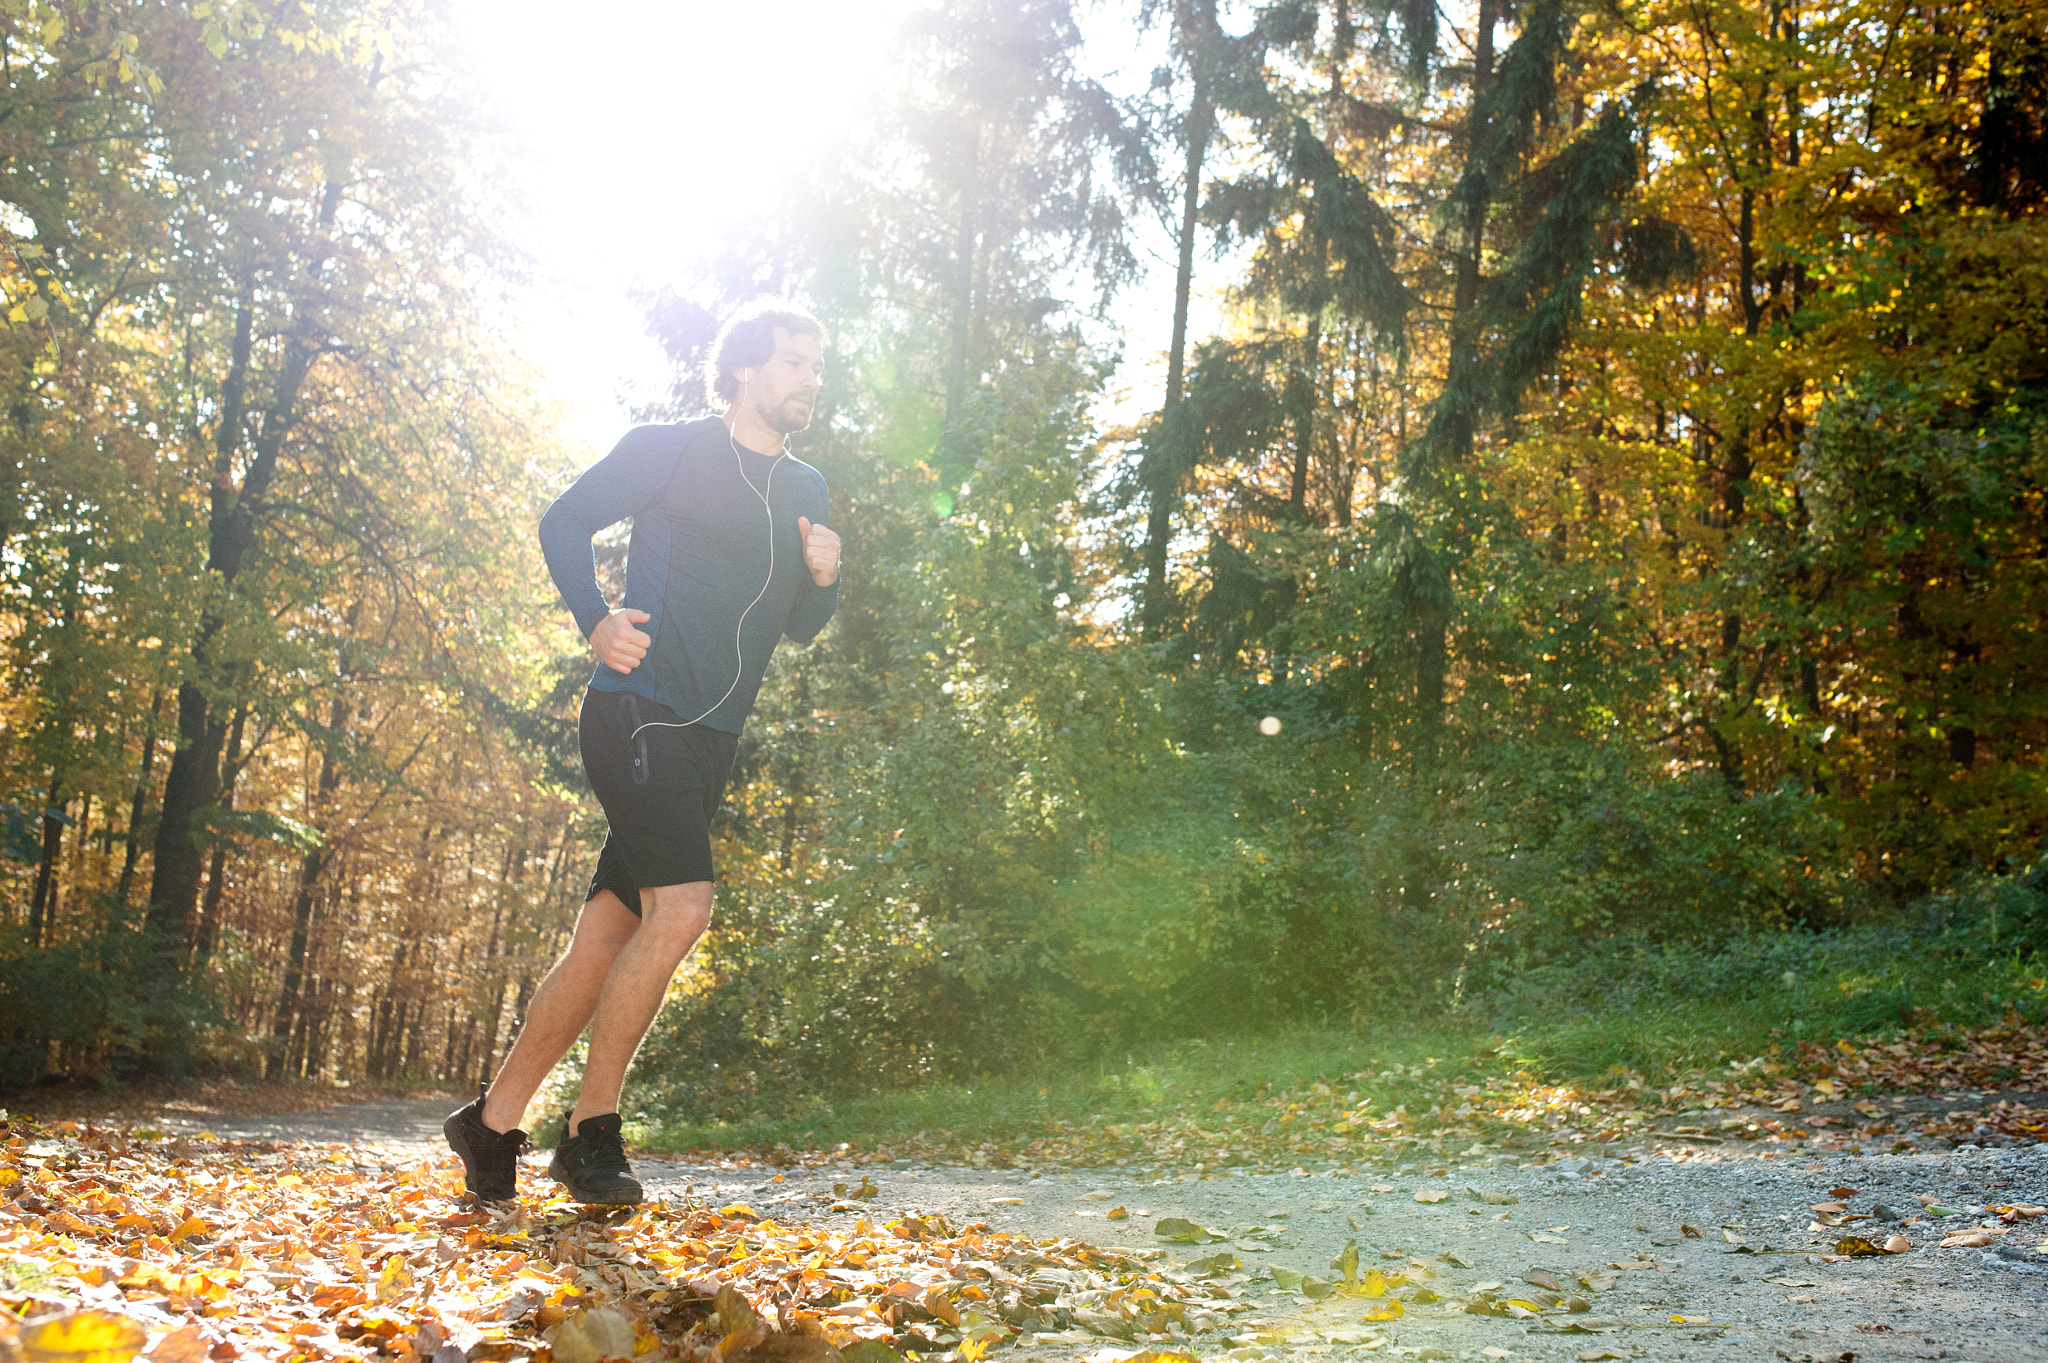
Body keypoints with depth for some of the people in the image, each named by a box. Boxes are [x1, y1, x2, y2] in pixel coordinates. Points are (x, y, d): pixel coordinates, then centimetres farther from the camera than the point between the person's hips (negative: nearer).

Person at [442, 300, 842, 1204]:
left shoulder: (806, 492, 19)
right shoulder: (669, 450, 1)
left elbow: (800, 628, 22)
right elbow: (564, 523, 2)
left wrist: (822, 579, 0)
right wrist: (596, 621, -13)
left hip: (709, 744, 7)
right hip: (638, 711, -7)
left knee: (607, 937, 5)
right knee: (682, 907, -21)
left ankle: (494, 1121, 15)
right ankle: (592, 1128, -8)